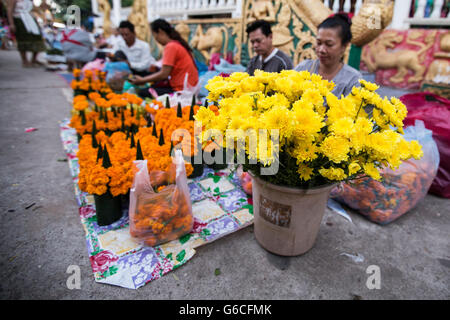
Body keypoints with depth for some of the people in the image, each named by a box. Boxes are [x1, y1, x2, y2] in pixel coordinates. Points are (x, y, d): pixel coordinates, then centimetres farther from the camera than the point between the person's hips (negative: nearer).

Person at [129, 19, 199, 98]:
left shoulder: (170, 46, -15)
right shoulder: (177, 43, 14)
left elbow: (164, 74, -16)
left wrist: (143, 80, -4)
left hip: (182, 90, -10)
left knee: (143, 93, -10)